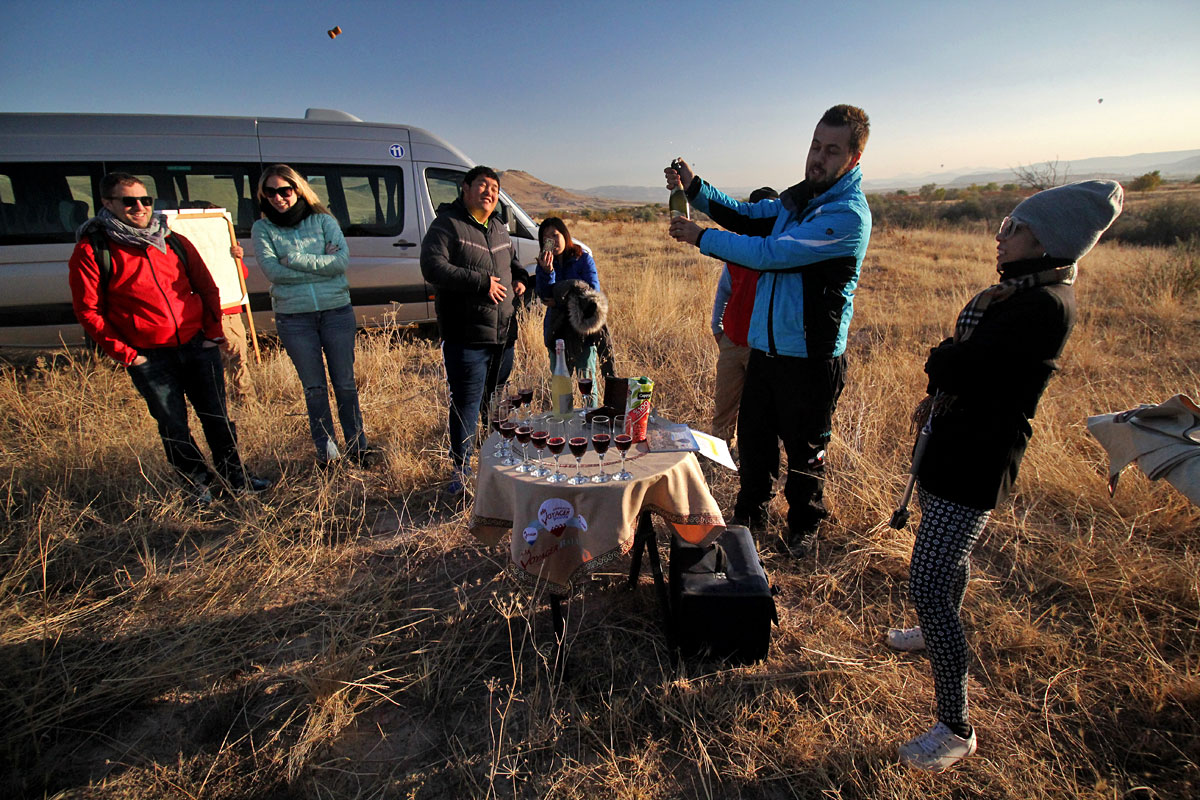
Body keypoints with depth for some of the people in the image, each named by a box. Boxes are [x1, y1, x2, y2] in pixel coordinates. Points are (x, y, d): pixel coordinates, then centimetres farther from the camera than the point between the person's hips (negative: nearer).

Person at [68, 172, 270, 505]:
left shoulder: (173, 241, 8)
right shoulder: (92, 251, -4)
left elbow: (208, 288, 12)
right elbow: (88, 311, -4)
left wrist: (213, 333, 4)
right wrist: (125, 354, -7)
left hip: (199, 346, 3)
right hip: (149, 358, -2)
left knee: (217, 417, 9)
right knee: (174, 427, 6)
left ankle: (235, 477, 23)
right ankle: (199, 483, 23)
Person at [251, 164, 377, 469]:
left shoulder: (323, 220, 4)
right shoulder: (262, 228, 5)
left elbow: (343, 259, -11)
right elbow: (274, 271, -9)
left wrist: (295, 259, -14)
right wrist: (322, 264, -11)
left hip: (337, 311, 0)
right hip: (293, 317, 0)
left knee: (345, 383, 7)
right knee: (314, 387, 9)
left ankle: (358, 446, 20)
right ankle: (325, 451, 22)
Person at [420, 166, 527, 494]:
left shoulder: (498, 228, 17)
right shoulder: (447, 225, -6)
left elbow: (514, 260, 34)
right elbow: (433, 267, -19)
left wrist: (519, 279, 12)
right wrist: (481, 282, -22)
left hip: (503, 332, 7)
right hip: (465, 335, -7)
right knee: (466, 403, -6)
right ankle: (462, 470, 7)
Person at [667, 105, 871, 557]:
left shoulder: (848, 215, -16)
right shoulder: (798, 198, 11)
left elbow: (771, 253, -22)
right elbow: (745, 217, 15)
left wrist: (702, 238, -13)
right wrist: (694, 188, 0)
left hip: (810, 356, -7)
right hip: (766, 345, 8)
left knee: (804, 450, 8)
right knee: (752, 435, 17)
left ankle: (803, 528, 32)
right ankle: (750, 514, 38)